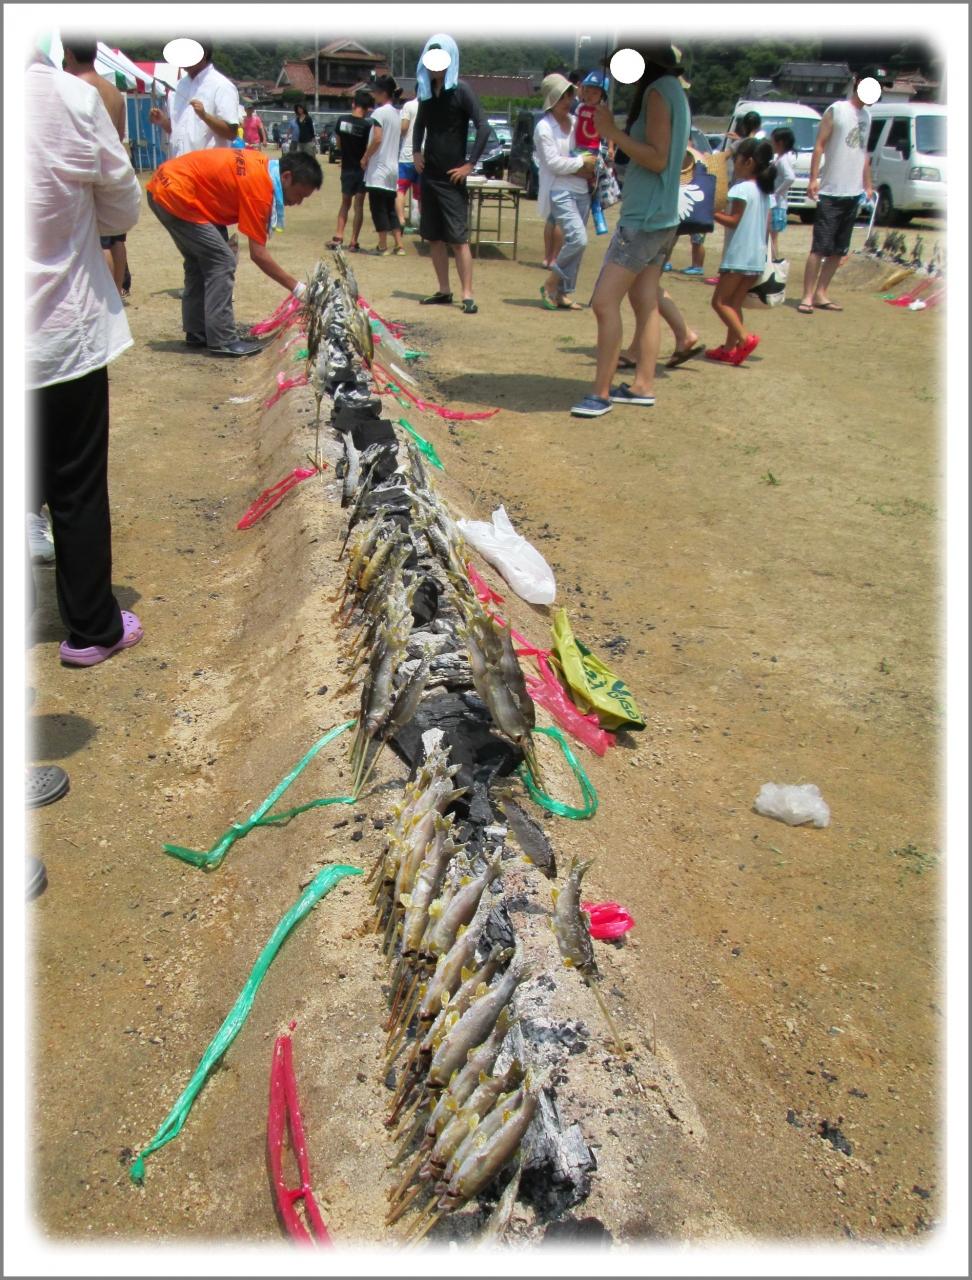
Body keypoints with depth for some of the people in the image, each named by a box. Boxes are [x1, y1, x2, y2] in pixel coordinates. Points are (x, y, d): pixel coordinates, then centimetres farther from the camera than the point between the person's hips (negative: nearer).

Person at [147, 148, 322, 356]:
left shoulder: (264, 166, 6)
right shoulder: (258, 187, -20)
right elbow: (258, 254, -20)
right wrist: (297, 288, -16)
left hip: (166, 186, 10)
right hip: (174, 194, -10)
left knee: (200, 260, 18)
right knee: (222, 261, -10)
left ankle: (197, 333, 24)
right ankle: (222, 341, -8)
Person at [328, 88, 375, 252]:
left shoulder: (341, 121, -2)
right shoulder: (367, 125, -13)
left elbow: (338, 144, 6)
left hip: (346, 168, 3)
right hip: (361, 169, -3)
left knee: (345, 203, 16)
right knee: (358, 205, 2)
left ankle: (338, 237, 5)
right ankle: (353, 242, -2)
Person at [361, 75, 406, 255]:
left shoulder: (379, 113, -11)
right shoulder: (396, 114, 14)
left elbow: (377, 139, -21)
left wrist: (365, 157, -10)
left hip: (378, 168, -8)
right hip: (393, 167, 8)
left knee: (378, 208, -3)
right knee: (390, 208, 12)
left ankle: (383, 246, -2)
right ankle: (399, 245, 9)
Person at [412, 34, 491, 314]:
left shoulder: (460, 90, -8)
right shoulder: (425, 90, 9)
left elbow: (483, 127, -13)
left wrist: (470, 164, -16)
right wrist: (416, 151, 10)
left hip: (451, 178, -6)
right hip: (428, 174, 6)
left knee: (458, 238, -9)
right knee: (433, 236, 8)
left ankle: (468, 296, -8)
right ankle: (444, 291, 17)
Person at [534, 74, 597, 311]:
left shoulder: (576, 122, 13)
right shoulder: (544, 127, -6)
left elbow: (589, 149, 23)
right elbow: (554, 163, -14)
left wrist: (591, 164, 2)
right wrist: (583, 162, -9)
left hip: (581, 191, 7)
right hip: (559, 192, -7)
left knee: (575, 241, 6)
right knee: (578, 239, -20)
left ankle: (563, 292, 14)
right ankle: (550, 284, -4)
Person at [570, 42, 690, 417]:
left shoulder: (658, 91, -13)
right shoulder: (673, 90, 16)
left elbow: (658, 159, -18)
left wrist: (613, 132, -17)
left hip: (643, 218, -10)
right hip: (661, 217, 10)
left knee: (604, 302, -12)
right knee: (645, 302, 10)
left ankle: (601, 393, -12)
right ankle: (643, 385, 14)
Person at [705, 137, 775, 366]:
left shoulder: (741, 188, -12)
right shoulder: (764, 191, 14)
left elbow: (733, 220, -16)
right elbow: (767, 225, 14)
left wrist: (712, 214, -7)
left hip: (738, 256, -9)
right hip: (757, 256, 9)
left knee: (720, 301, -4)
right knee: (734, 303, 12)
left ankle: (745, 338, -16)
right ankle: (730, 348, 11)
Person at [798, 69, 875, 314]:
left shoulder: (866, 116, 17)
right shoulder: (837, 110, -4)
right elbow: (819, 145, -8)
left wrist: (868, 185, 20)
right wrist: (813, 179, -16)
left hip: (853, 193, 7)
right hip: (831, 192, -7)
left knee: (839, 250, 7)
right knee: (820, 247, -9)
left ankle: (822, 294, 12)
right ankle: (807, 296, -7)